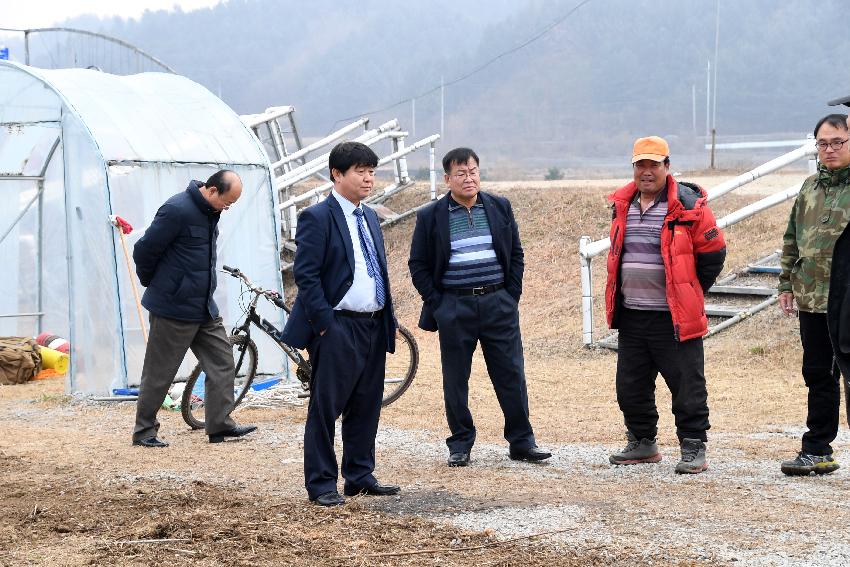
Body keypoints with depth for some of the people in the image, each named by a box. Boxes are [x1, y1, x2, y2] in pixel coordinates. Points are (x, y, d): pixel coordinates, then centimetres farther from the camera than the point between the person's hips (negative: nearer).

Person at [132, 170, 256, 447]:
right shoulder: (177, 210, -20)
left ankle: (220, 424, 8)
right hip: (174, 307, -8)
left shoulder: (210, 212, 8)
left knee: (222, 361, 4)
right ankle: (144, 431, 11)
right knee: (160, 372, 1)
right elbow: (145, 250, -16)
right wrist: (151, 282, 0)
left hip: (204, 306, 8)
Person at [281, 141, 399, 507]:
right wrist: (325, 323, -17)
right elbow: (305, 275, -13)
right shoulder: (317, 218, -9)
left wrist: (388, 319, 15)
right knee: (325, 408, -1)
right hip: (338, 328, -8)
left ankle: (359, 477, 20)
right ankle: (321, 484, 5)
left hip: (373, 327, 8)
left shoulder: (370, 217, 16)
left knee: (366, 407, 11)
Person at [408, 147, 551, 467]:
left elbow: (516, 254, 13)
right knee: (455, 381, 3)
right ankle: (460, 445, 13)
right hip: (454, 307, -1)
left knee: (512, 375, 2)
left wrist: (512, 295, 4)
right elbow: (418, 265, 4)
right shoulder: (431, 217, 1)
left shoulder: (500, 207, 8)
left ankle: (522, 442, 9)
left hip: (498, 303, 2)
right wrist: (436, 303, -4)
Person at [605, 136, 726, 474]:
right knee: (631, 385, 13)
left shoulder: (688, 206, -8)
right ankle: (642, 443, 26)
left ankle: (693, 449, 6)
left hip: (674, 318, -6)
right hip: (631, 316, 6)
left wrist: (690, 295, 2)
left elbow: (713, 253, -3)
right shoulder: (622, 205, 10)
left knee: (687, 386, -2)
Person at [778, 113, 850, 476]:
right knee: (818, 376, 12)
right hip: (812, 300, 6)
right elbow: (792, 239, 21)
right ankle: (816, 452, 19)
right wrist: (786, 283, 16)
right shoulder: (810, 188, 15)